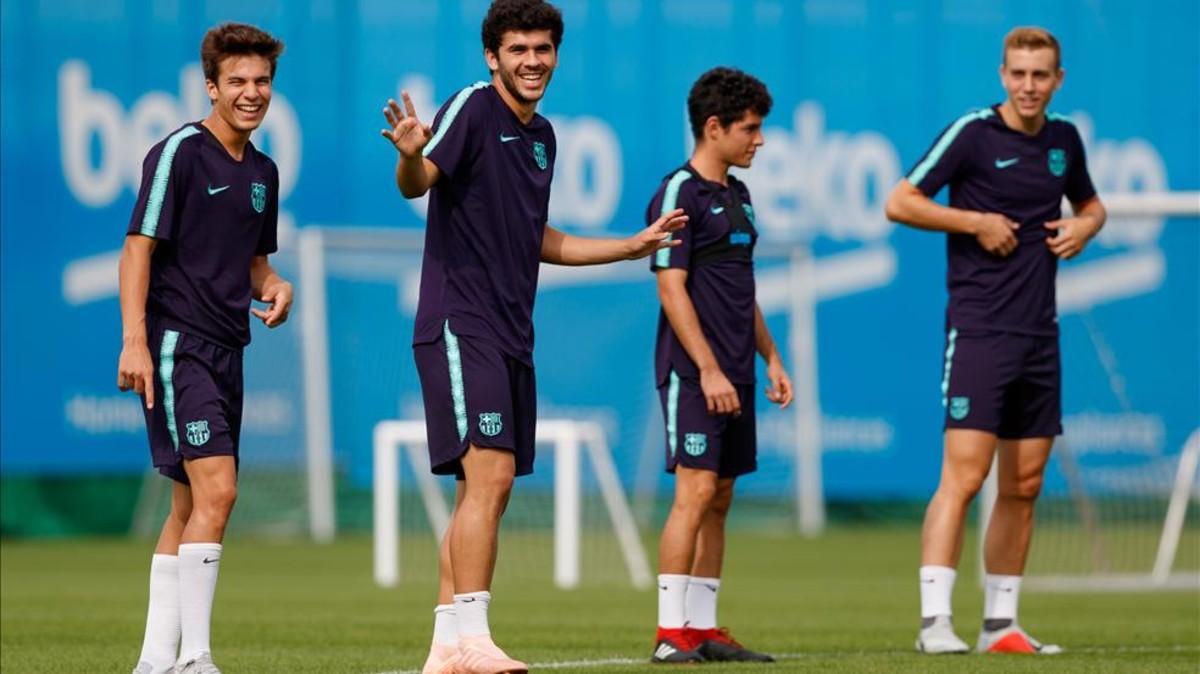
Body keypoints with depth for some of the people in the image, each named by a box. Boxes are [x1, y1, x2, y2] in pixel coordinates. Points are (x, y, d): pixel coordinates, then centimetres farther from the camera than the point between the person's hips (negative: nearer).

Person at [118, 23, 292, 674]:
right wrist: (135, 342, -19)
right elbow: (138, 247, -11)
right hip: (175, 345, -8)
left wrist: (273, 285, 4)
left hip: (225, 349, 8)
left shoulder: (262, 172, 15)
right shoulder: (179, 152, -8)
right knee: (216, 490, -18)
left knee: (191, 506, 10)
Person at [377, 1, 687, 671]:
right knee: (489, 476, -18)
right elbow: (418, 182, -25)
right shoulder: (472, 109, -8)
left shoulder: (542, 136, 16)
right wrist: (411, 156, -47)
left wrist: (634, 246, 28)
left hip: (511, 334, 8)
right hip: (460, 324, -8)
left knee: (484, 492, 9)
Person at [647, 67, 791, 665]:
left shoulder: (736, 195, 17)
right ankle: (671, 633, -12)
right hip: (693, 374, -9)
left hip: (733, 377, 9)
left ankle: (702, 629, 12)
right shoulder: (679, 194, -10)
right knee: (695, 492, -13)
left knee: (718, 500, 9)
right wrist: (708, 369, -19)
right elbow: (671, 288, -15)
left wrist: (771, 358, 19)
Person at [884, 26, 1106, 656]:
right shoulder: (972, 132, -6)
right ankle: (934, 621, -17)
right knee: (964, 474, -14)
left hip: (1039, 336, 6)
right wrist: (978, 222, -12)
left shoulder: (1064, 140, 11)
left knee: (1023, 486, 7)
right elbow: (899, 202, -7)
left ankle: (1000, 622, 14)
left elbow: (1090, 203, 29)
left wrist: (1085, 226, 6)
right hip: (979, 331, -6)